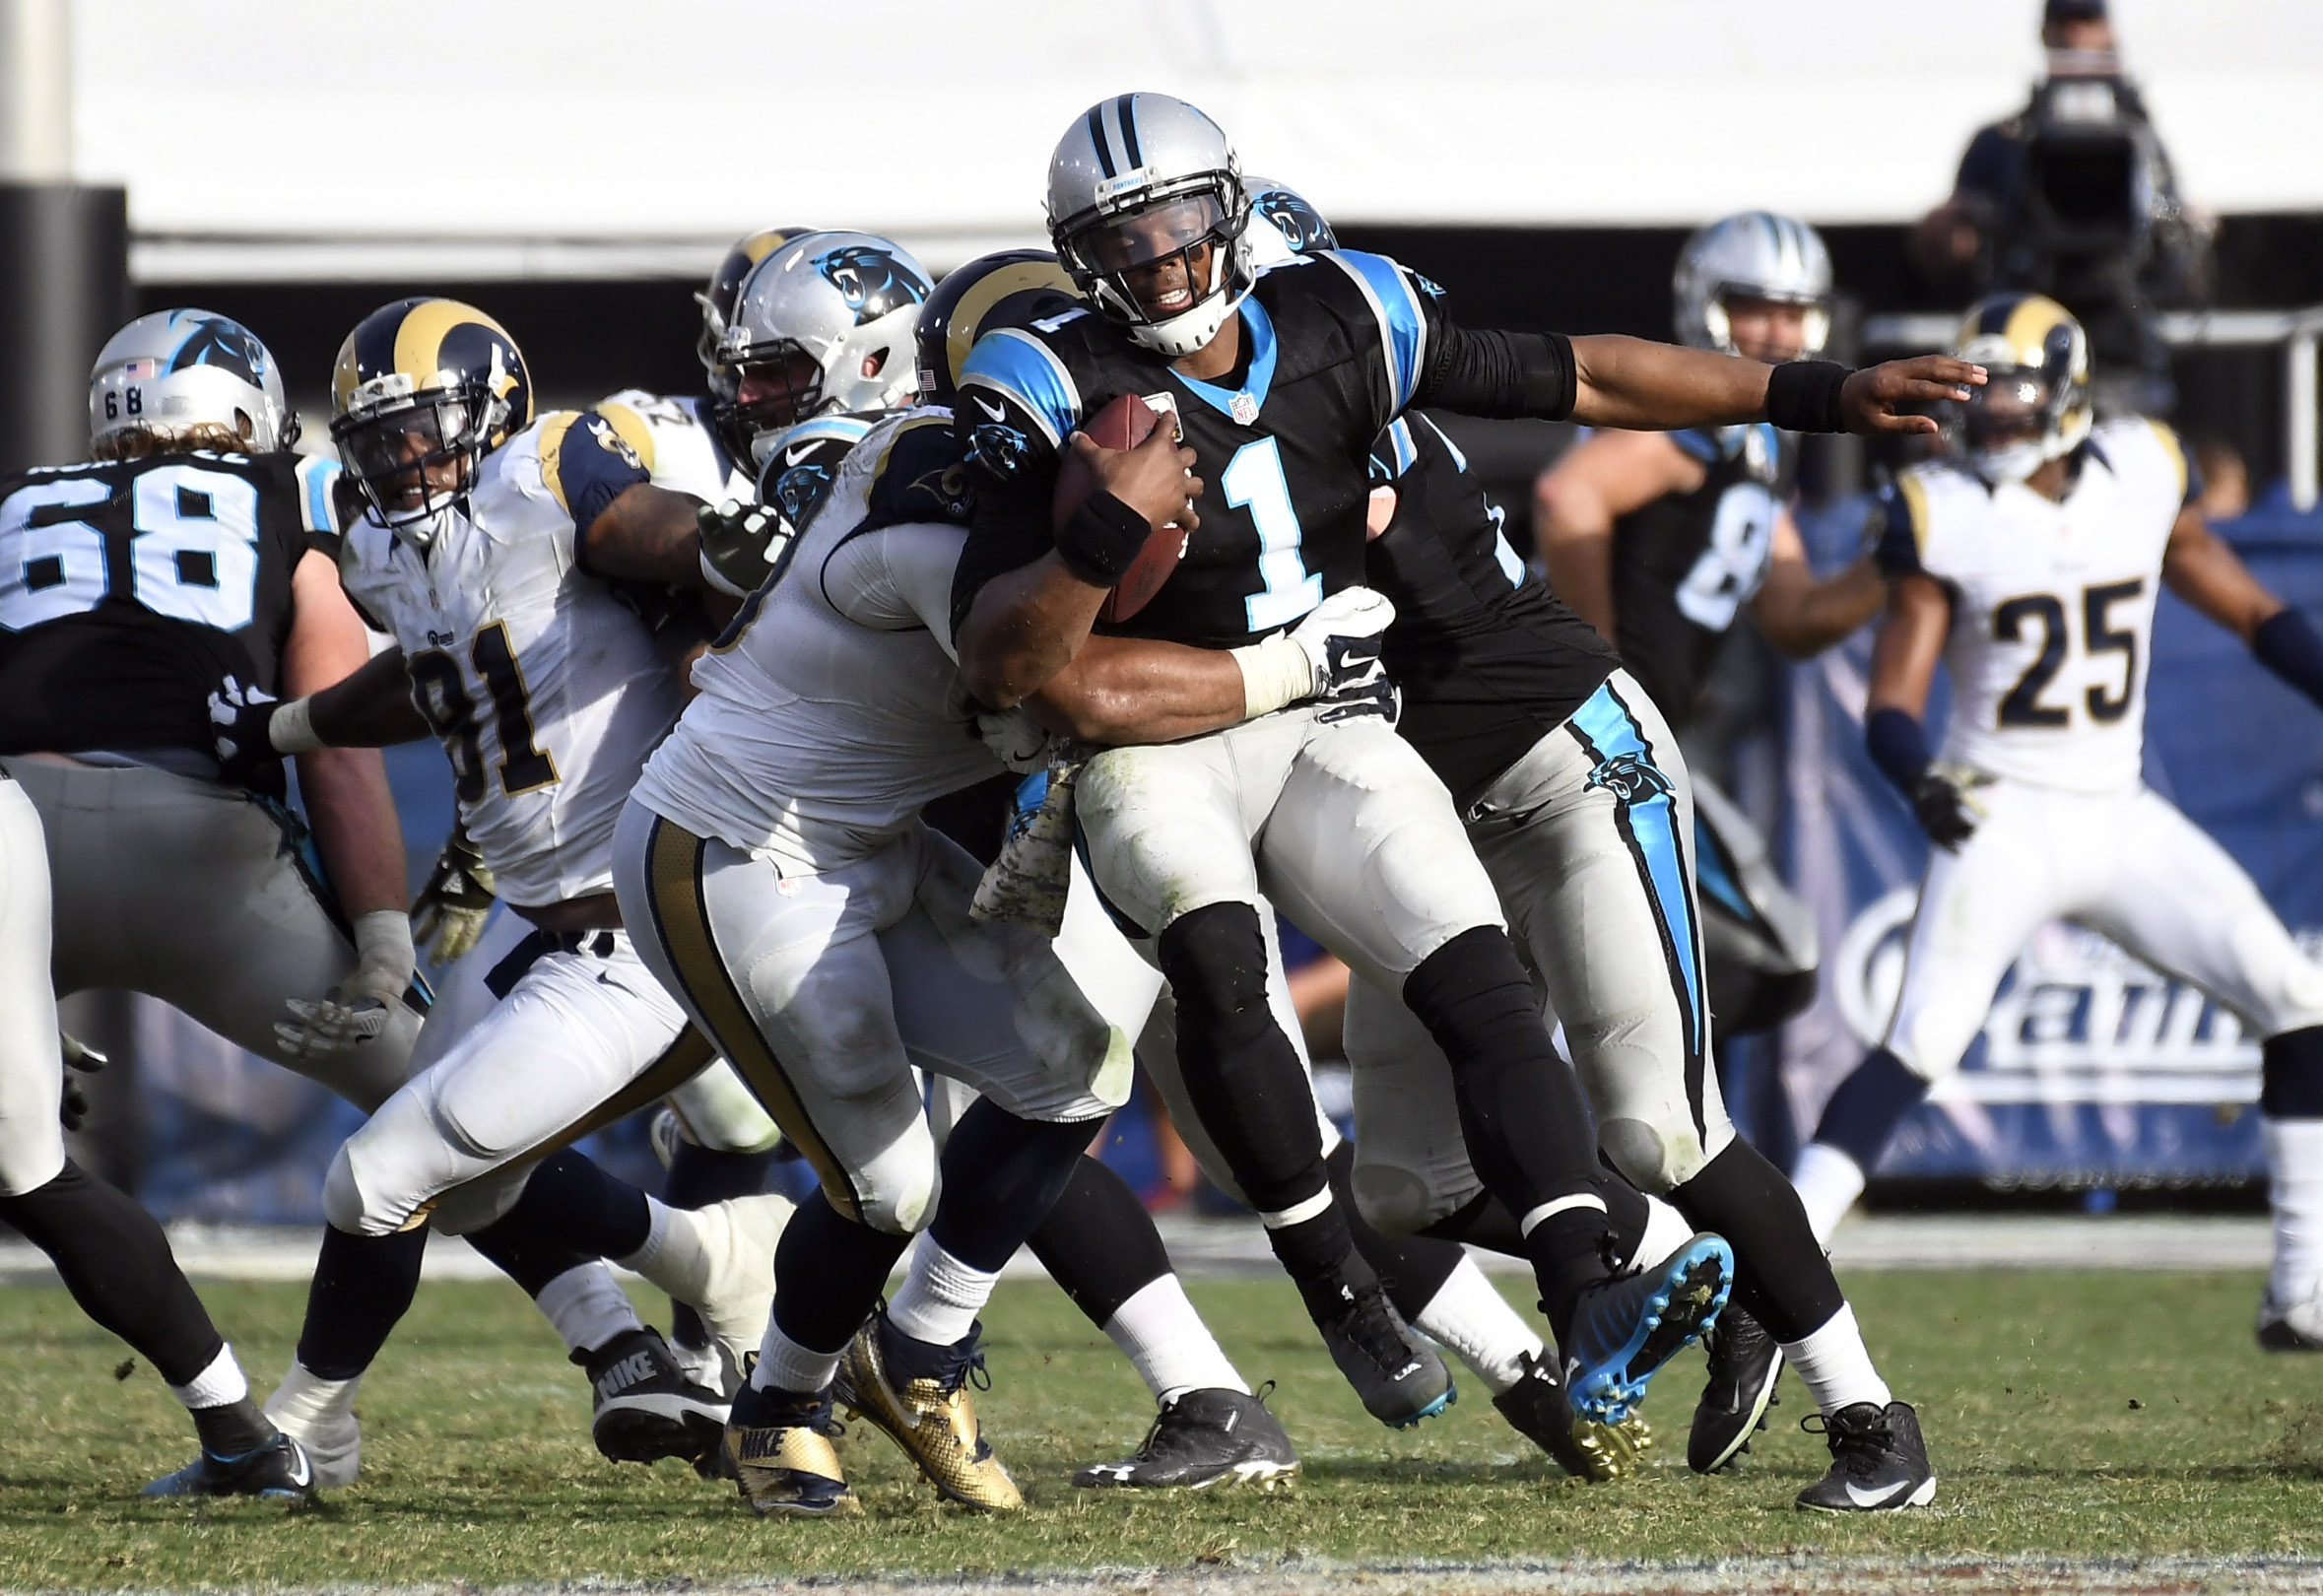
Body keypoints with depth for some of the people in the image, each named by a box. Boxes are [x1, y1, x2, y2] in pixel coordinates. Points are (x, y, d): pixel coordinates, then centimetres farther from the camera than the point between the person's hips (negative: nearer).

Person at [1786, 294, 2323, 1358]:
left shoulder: (2141, 476, 2)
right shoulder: (1943, 514, -8)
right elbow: (1892, 705, -10)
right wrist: (1922, 782, -30)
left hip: (2121, 821, 4)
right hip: (2003, 819, -4)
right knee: (1920, 1047, -21)